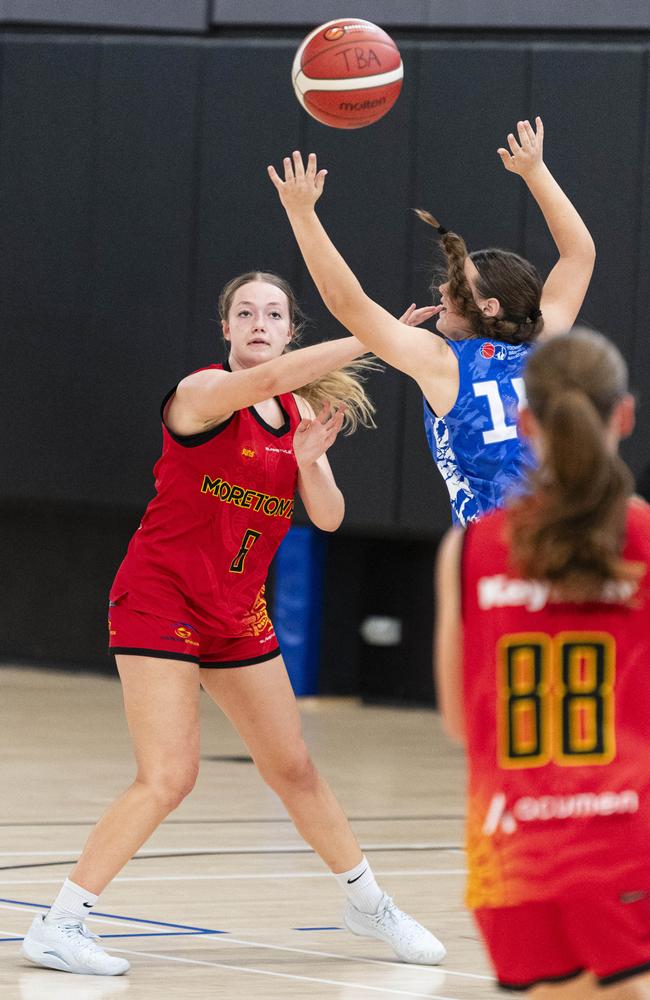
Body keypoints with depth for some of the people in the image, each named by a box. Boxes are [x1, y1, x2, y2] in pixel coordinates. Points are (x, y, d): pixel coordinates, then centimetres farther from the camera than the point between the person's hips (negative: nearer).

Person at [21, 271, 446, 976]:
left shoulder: (298, 413, 6)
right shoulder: (203, 392, -16)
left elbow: (328, 517, 2)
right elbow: (266, 379, -37)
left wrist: (310, 459, -19)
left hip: (237, 615, 7)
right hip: (158, 601, -7)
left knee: (294, 769, 15)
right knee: (167, 778, -17)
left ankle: (367, 904, 32)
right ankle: (58, 925, -12)